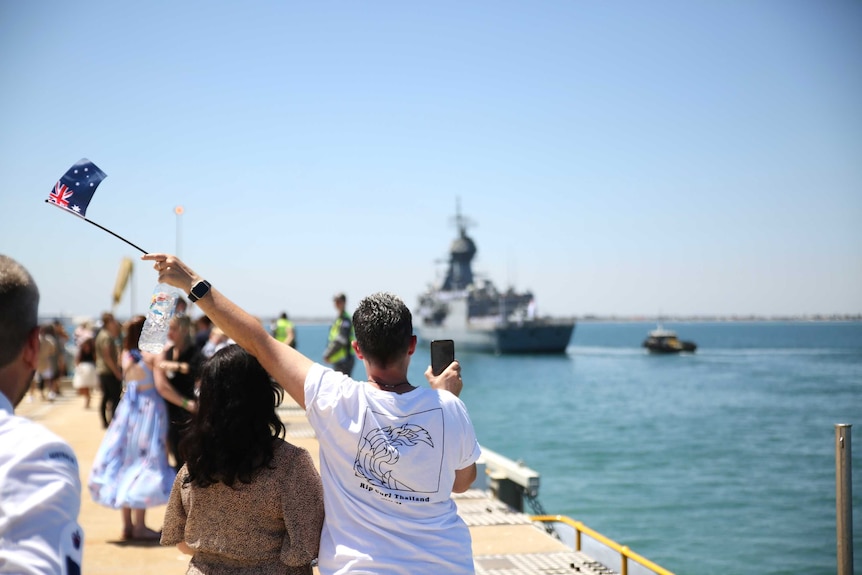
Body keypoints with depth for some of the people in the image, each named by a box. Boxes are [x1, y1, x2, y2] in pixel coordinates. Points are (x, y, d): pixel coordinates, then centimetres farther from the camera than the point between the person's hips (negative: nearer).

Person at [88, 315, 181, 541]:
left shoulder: (126, 355, 5)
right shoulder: (153, 355, -13)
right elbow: (161, 385, -17)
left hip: (128, 410, 6)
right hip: (149, 410, -6)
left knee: (125, 458, 11)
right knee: (146, 460, -1)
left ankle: (127, 525, 16)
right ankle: (140, 527, 1)